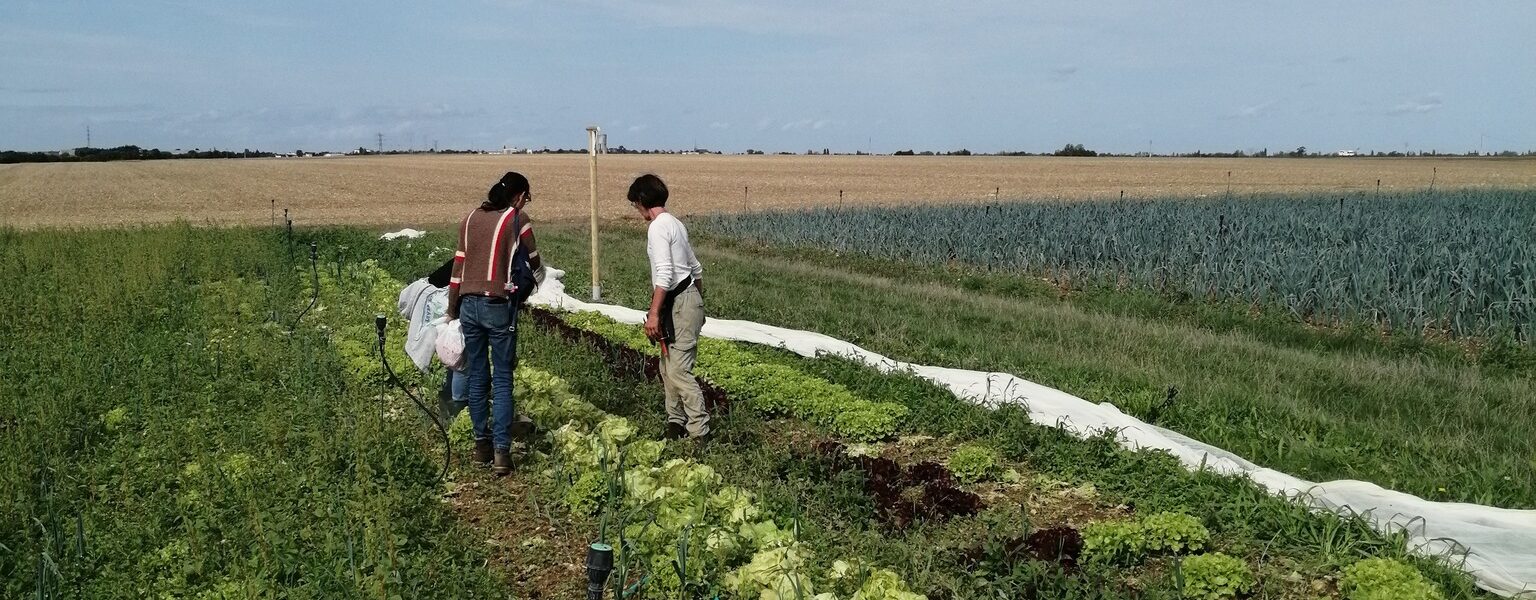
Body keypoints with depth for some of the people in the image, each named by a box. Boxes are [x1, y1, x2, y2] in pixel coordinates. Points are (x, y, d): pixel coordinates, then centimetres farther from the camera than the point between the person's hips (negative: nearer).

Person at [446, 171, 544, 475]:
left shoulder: (470, 218, 12)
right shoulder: (517, 219, -2)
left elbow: (459, 265, 13)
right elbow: (534, 264, 6)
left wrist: (452, 309, 18)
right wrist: (534, 282, 28)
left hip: (469, 305, 5)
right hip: (498, 306, -5)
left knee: (476, 377, 12)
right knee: (502, 379, -1)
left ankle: (482, 443, 20)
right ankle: (501, 451, -5)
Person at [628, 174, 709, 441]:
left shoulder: (657, 227, -13)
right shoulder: (675, 223, 16)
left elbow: (664, 274, -23)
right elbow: (696, 268, 21)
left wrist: (654, 313, -25)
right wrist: (698, 303, 30)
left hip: (679, 304, -10)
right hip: (688, 298, 10)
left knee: (679, 370, -11)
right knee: (669, 367, 16)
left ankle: (699, 431, -11)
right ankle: (675, 423, 25)